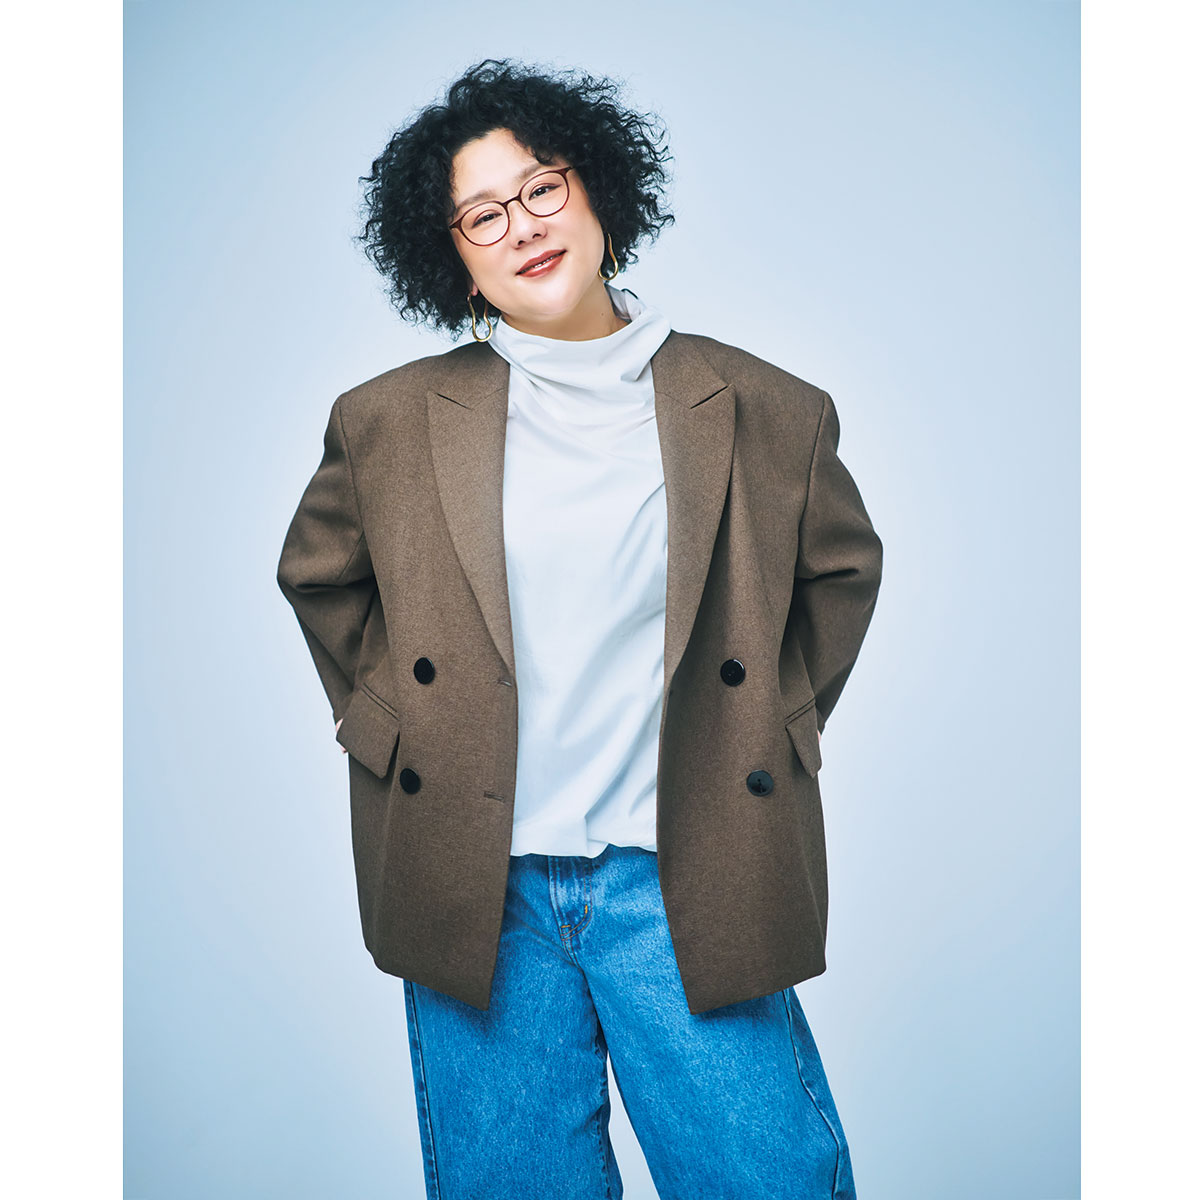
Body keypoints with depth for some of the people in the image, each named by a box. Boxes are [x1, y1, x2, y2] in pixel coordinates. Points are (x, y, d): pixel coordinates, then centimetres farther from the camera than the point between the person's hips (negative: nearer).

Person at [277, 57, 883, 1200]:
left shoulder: (765, 411, 0)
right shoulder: (390, 420, 2)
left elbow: (843, 567, 16)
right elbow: (317, 574, 19)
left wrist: (771, 726, 9)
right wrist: (383, 721, 10)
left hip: (691, 882, 0)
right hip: (475, 885, 1)